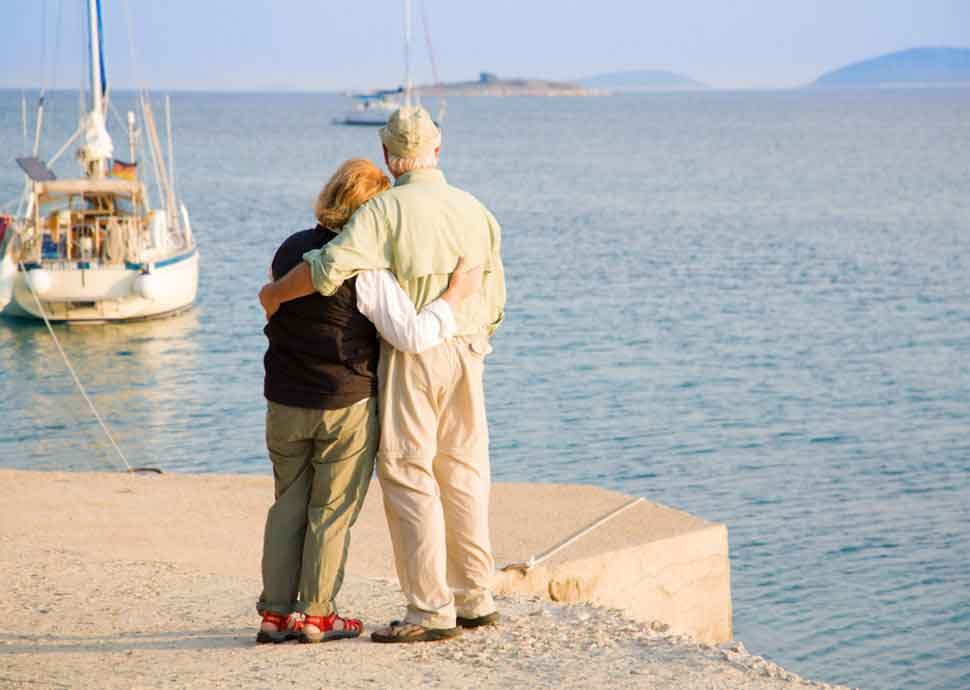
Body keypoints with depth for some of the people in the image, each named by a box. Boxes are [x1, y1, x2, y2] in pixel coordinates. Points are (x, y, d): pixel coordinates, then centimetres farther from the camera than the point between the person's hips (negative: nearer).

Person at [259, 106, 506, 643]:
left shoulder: (386, 209, -12)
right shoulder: (476, 211, 7)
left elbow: (331, 265, -24)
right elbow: (493, 304, 11)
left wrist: (276, 293, -8)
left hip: (410, 357, -6)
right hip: (468, 354, 6)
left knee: (408, 477, -2)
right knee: (463, 474, 13)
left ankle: (431, 610, -4)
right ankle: (476, 599, 18)